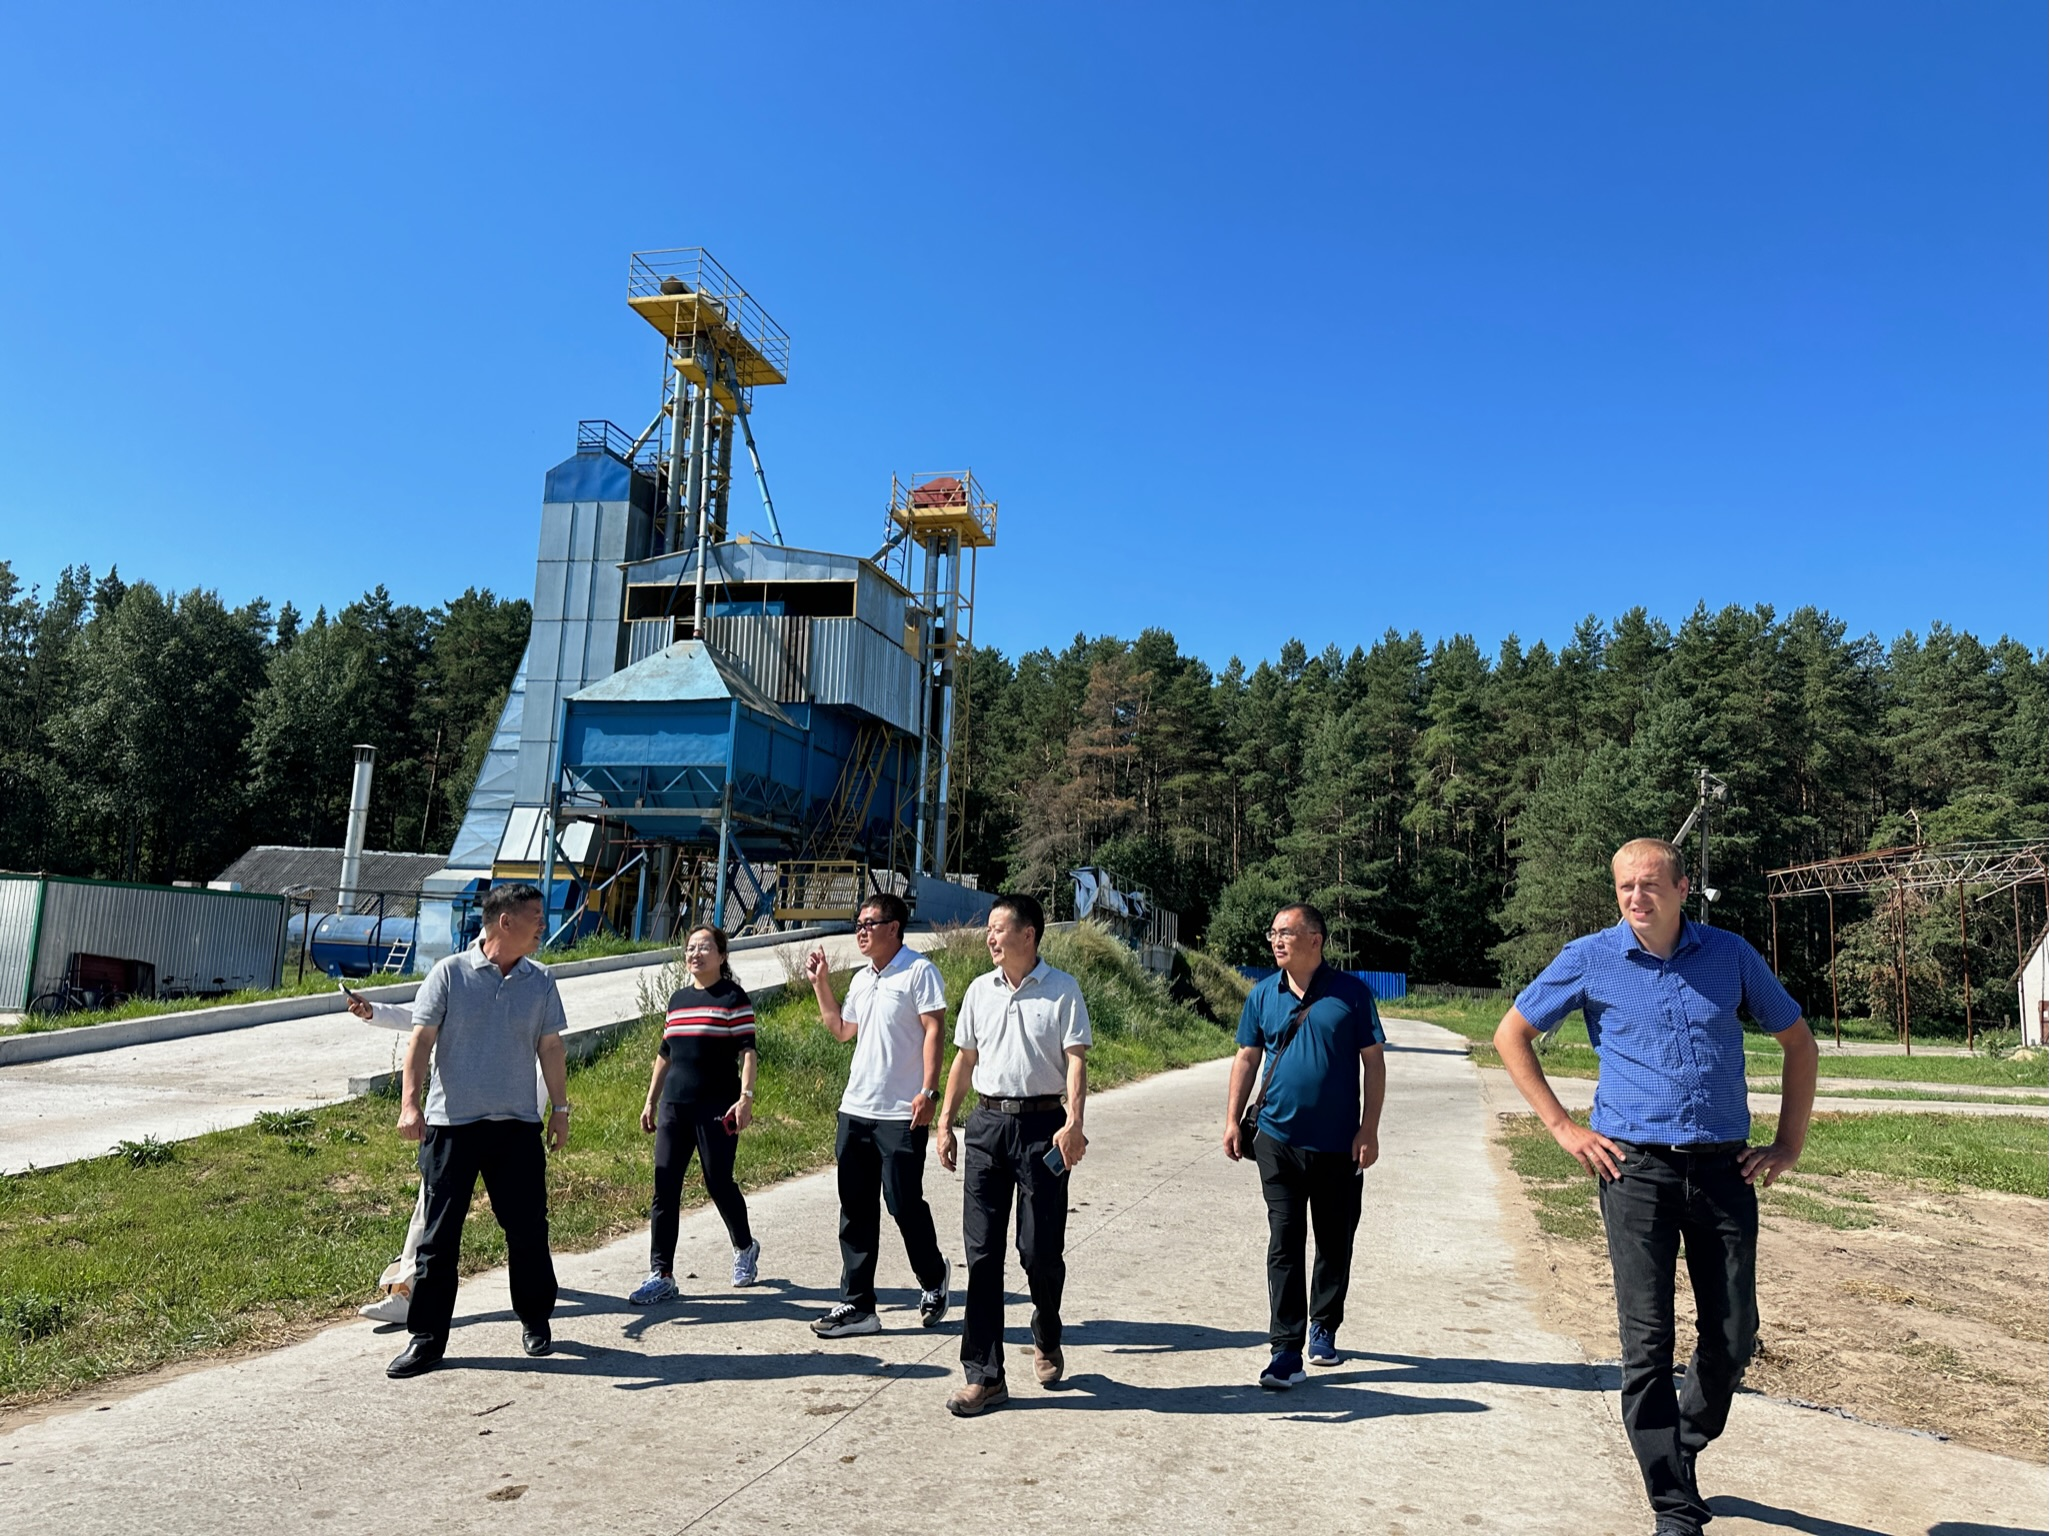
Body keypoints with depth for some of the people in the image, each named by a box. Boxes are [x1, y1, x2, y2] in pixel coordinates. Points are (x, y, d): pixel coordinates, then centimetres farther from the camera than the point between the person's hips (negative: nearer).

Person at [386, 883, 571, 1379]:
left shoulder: (540, 983, 6)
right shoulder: (449, 974, -4)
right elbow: (421, 1039, -5)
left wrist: (560, 1108, 11)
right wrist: (410, 1102, -14)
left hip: (518, 1125, 3)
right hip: (452, 1123, -2)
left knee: (528, 1228, 8)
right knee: (439, 1235, 4)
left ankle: (535, 1319, 27)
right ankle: (426, 1337, 15)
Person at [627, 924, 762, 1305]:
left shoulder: (733, 997, -4)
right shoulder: (679, 999, 14)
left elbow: (747, 1050, -10)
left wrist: (746, 1096, -19)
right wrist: (651, 1101, 18)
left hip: (717, 1109, -6)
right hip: (674, 1107, 6)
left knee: (718, 1184, 3)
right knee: (664, 1189, 1)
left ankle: (745, 1248, 30)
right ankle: (661, 1276, 6)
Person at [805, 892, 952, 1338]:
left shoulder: (918, 971, -7)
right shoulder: (861, 979, 16)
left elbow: (934, 1030, -12)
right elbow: (842, 1031, 26)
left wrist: (928, 1090, -18)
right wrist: (821, 985, 20)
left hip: (901, 1114, -7)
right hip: (855, 1109, 8)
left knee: (903, 1202, -1)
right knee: (856, 1209, 9)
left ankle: (934, 1278, 25)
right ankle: (856, 1305, 16)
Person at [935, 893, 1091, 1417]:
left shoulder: (1062, 989, -2)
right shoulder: (980, 990, 11)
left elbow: (1076, 1060, -7)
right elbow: (964, 1060, 16)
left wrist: (1073, 1122, -19)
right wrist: (945, 1122, 13)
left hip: (1041, 1124, -4)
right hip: (987, 1123, 4)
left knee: (1040, 1249, 1)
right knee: (982, 1252, 3)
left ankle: (1046, 1339, 32)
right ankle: (984, 1376, 11)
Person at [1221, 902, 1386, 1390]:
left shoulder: (1352, 993, -5)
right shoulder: (1263, 996, 2)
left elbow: (1374, 1061, -2)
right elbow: (1246, 1059, 9)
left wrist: (1369, 1130, -7)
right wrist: (1232, 1121, 3)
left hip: (1339, 1145, -1)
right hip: (1279, 1141, 1)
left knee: (1335, 1244, 13)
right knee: (1284, 1247, -1)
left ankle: (1323, 1329, 34)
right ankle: (1287, 1353, 3)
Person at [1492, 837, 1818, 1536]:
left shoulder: (1730, 954, 4)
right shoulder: (1590, 959, -1)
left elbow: (1799, 1041, 16)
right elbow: (1510, 1035, 7)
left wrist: (1789, 1143, 10)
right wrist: (1562, 1127, 1)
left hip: (1724, 1169, 2)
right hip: (1636, 1167, -2)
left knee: (1735, 1337, 8)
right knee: (1648, 1340, -2)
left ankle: (1680, 1446, 34)